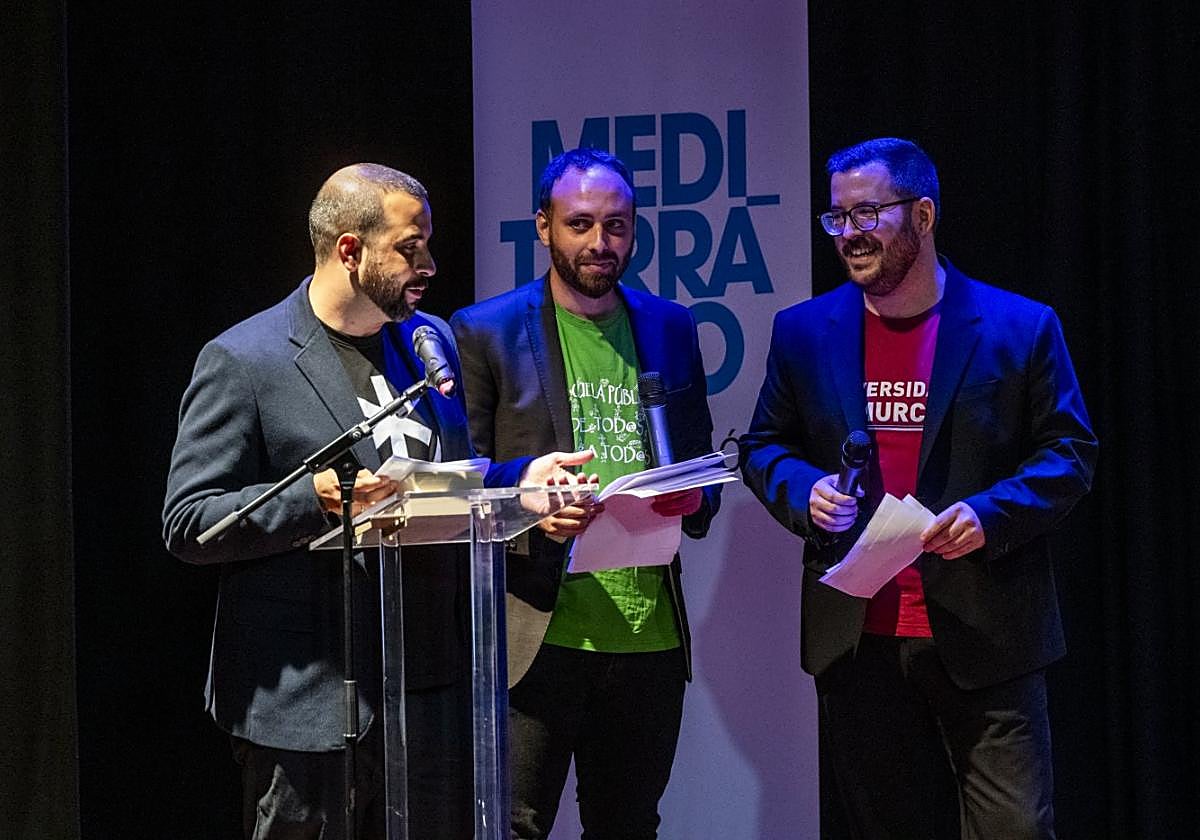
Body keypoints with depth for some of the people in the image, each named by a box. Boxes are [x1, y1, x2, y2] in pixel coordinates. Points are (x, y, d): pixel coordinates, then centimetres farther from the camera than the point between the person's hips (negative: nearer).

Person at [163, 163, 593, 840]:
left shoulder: (432, 339, 13)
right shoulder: (242, 362, -8)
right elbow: (187, 524, -11)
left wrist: (520, 477, 4)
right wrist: (318, 499, -23)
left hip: (435, 685, 6)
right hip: (310, 700, -6)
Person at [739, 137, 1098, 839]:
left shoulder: (1021, 328, -1)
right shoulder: (805, 332, 7)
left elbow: (1071, 452, 1)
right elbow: (765, 447, 14)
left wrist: (991, 513, -16)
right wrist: (805, 492, -8)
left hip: (986, 635, -2)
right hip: (857, 641, 3)